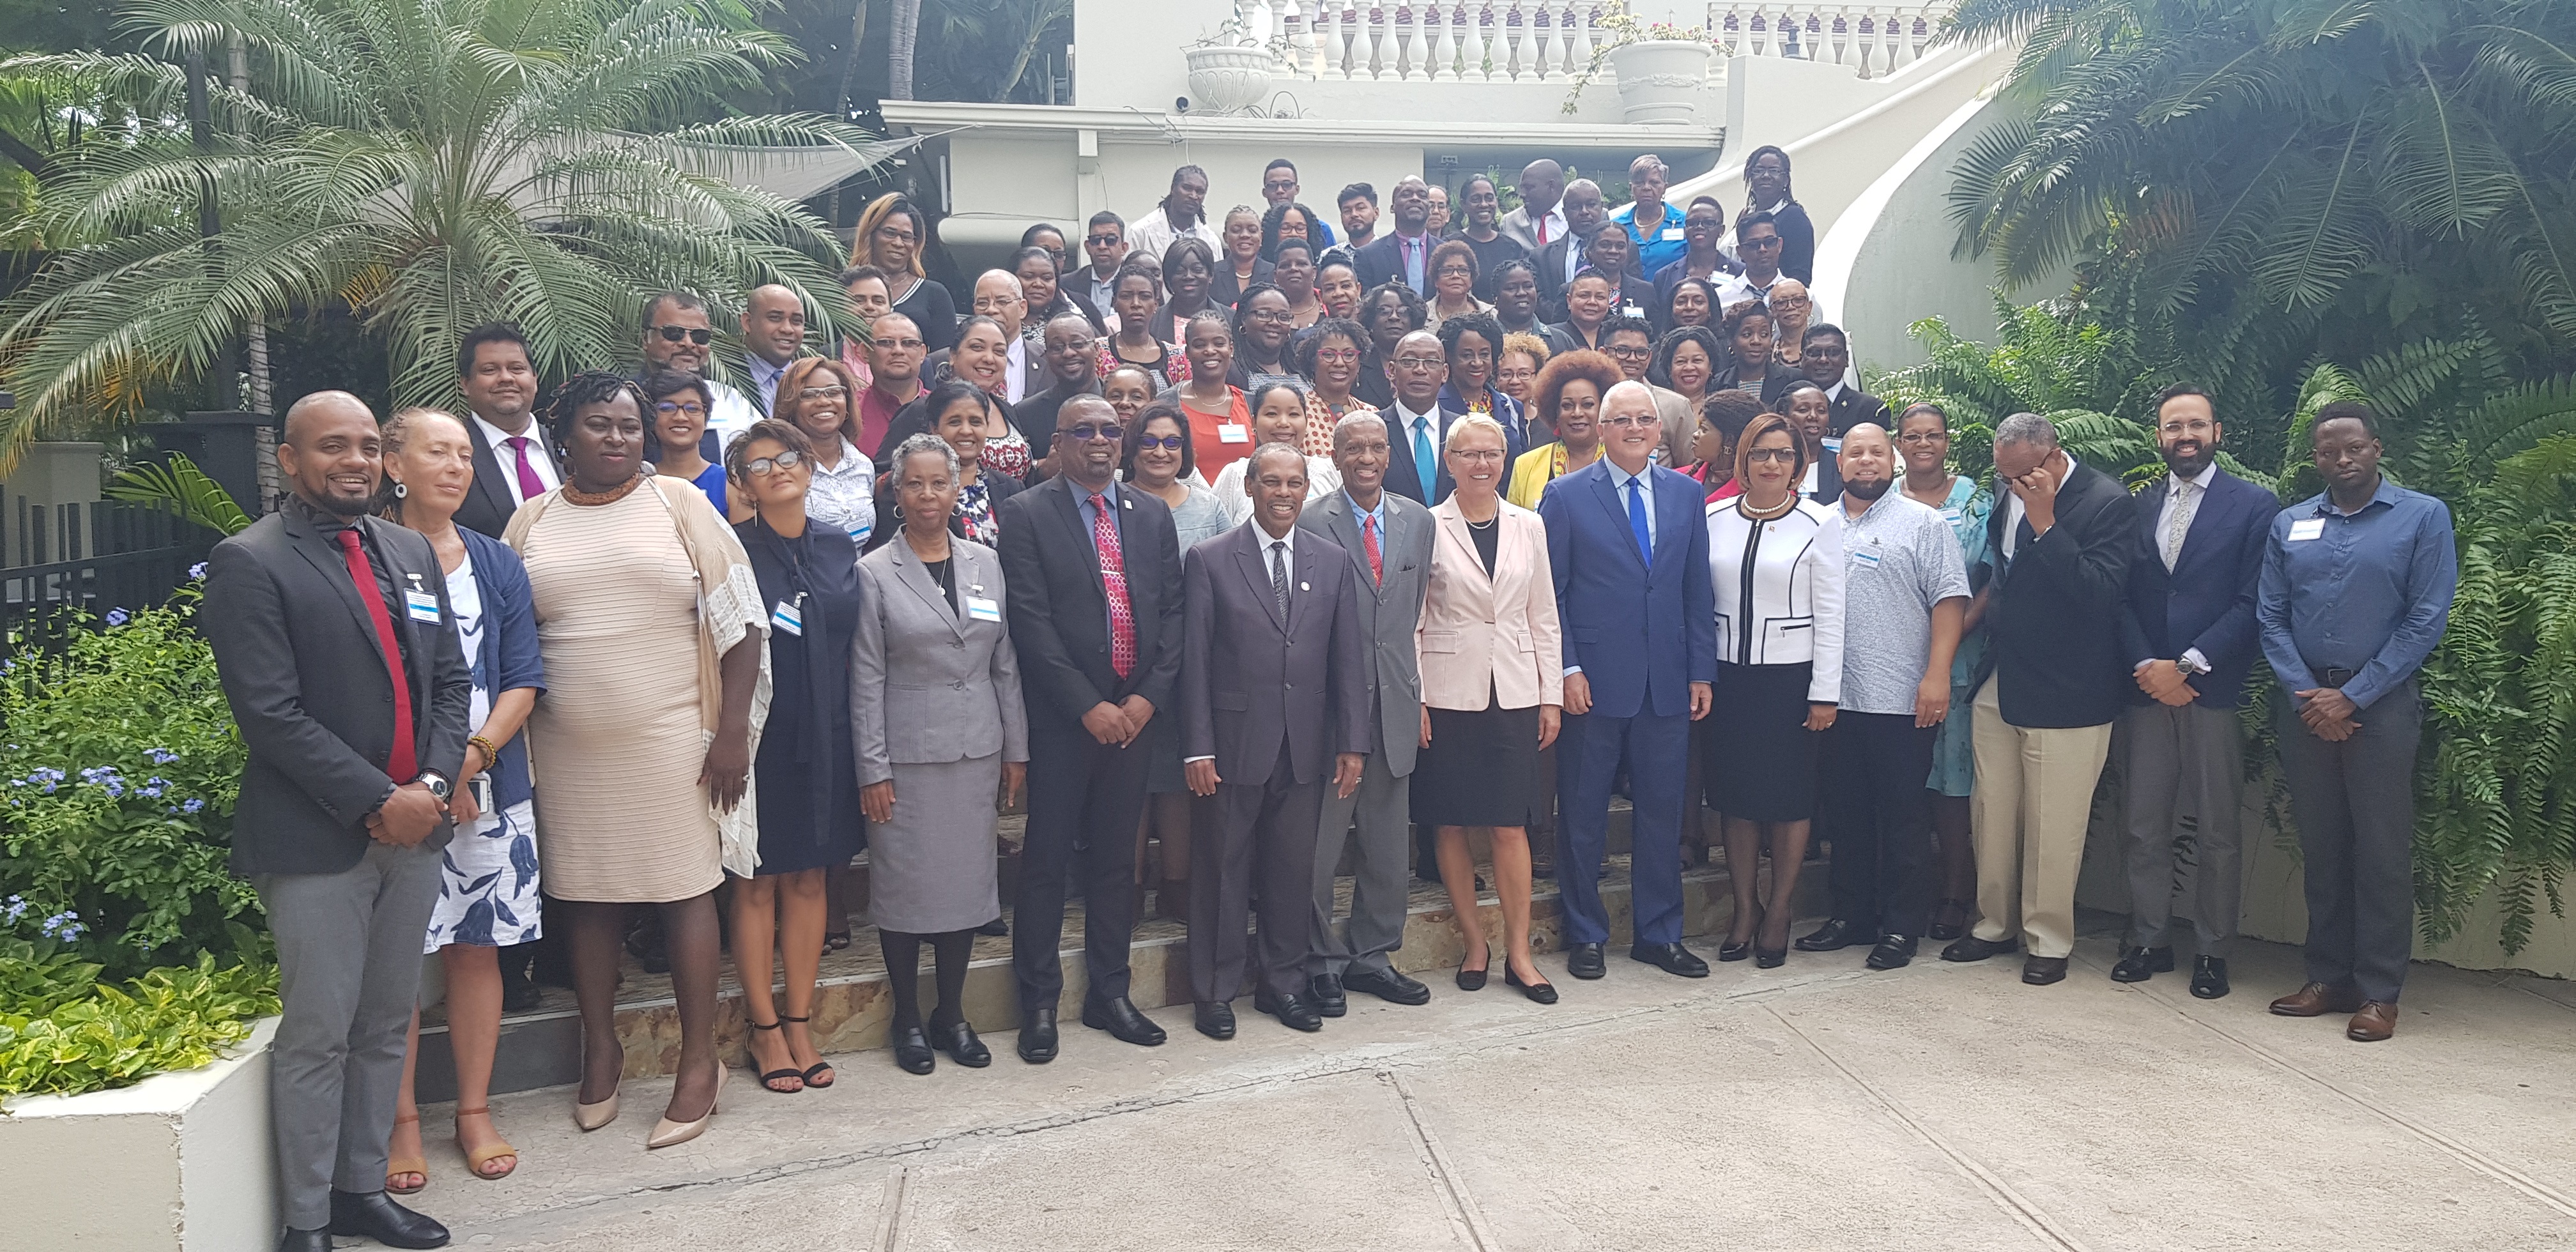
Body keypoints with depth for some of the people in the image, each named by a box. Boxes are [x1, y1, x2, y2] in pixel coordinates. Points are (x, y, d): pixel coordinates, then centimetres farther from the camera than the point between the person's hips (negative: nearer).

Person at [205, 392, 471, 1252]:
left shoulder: (413, 553, 13)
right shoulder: (250, 564, -7)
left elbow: (451, 680, 12)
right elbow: (270, 712, -14)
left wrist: (433, 784, -4)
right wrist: (377, 802, -16)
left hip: (413, 826, 6)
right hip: (317, 840, -6)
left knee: (385, 1026, 13)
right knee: (317, 1036, 1)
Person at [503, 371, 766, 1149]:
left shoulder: (680, 507, 1)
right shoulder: (531, 523, 8)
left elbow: (742, 623, -3)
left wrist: (732, 732, -9)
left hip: (672, 740, -2)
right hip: (570, 748, 3)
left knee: (687, 889, 2)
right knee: (587, 895, 9)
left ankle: (699, 1062, 13)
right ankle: (600, 1049, 27)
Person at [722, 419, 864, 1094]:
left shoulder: (839, 547, 7)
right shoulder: (732, 550, -5)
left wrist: (860, 736, 7)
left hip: (824, 734, 4)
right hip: (759, 733, -4)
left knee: (809, 878, 10)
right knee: (756, 883, 4)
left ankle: (800, 1023, 20)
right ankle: (765, 1030, 16)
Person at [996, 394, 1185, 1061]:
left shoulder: (1152, 514, 10)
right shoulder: (1026, 514, -4)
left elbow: (1172, 610, 7)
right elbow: (1031, 620, -11)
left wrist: (1149, 696, -5)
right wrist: (1088, 706, -15)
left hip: (1135, 714, 4)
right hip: (1062, 720, -4)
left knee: (1115, 858, 13)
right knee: (1046, 861, 3)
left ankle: (1109, 993, 25)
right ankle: (1039, 1003, 15)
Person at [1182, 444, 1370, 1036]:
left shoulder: (1333, 561, 7)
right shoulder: (1209, 560, -2)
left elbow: (1349, 657, 6)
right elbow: (1194, 659, -4)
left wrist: (1353, 742, 1)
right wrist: (1197, 747, -9)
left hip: (1306, 745, 3)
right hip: (1235, 742, -3)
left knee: (1294, 867, 10)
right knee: (1224, 867, 6)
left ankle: (1283, 981, 25)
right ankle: (1216, 990, 18)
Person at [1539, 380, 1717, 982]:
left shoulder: (1686, 494, 9)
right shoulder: (1566, 496, -1)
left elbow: (1699, 592, 10)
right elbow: (1551, 592, -3)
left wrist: (1702, 672, 4)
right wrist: (1566, 669, -10)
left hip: (1668, 683, 3)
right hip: (1592, 683, -3)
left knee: (1662, 811, 9)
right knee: (1584, 814, 6)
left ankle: (1660, 934, 23)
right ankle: (1585, 935, 20)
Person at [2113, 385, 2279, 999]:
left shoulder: (2255, 505, 1)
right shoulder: (2137, 508, 13)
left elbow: (2252, 603, -6)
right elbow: (2122, 598, 8)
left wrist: (2186, 665, -12)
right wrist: (2146, 667, -7)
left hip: (2214, 690, -3)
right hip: (2147, 689, 3)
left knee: (2217, 831, 3)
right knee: (2144, 826, 6)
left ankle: (2212, 950, 13)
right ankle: (2149, 941, 17)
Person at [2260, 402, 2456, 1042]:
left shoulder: (2423, 516, -1)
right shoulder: (2289, 525, 9)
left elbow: (2427, 619, -7)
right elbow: (2271, 618, 6)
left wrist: (2352, 697, -11)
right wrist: (2307, 696, -7)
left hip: (2380, 702, -3)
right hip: (2305, 703, 3)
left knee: (2383, 851, 0)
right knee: (2320, 846, 9)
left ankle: (2379, 993, 7)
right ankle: (2329, 977, 18)